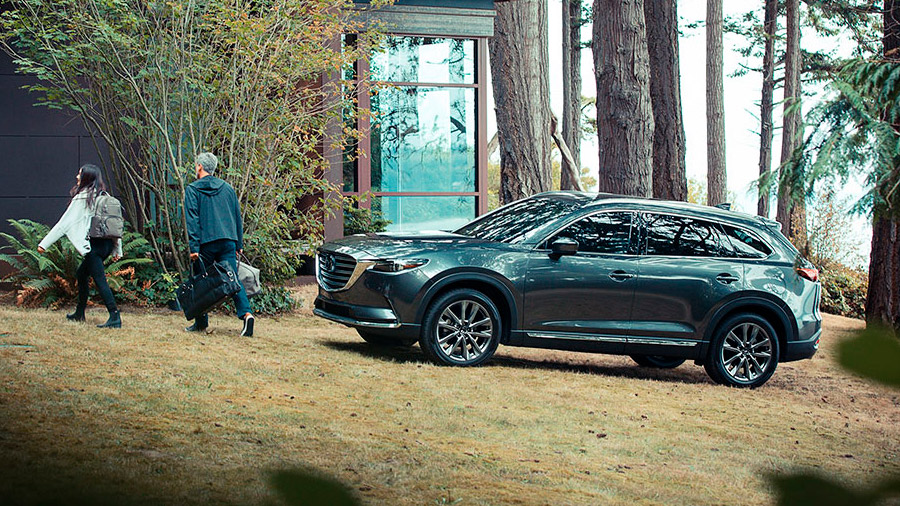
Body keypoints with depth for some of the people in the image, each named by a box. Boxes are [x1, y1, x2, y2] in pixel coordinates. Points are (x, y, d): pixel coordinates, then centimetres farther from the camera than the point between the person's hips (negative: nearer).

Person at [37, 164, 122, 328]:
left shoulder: (81, 199, -8)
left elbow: (64, 223, -8)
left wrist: (44, 244, -4)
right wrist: (117, 249, 18)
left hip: (94, 244, -8)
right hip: (107, 243, 8)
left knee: (100, 280, -12)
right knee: (81, 274, 22)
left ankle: (115, 316, -21)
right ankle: (79, 313, 30)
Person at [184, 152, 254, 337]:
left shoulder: (192, 189, 0)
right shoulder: (227, 188, 14)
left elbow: (192, 219, -7)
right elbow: (237, 217, 17)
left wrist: (194, 247, -10)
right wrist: (239, 244, 22)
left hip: (206, 242, -3)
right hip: (228, 240, 3)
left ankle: (201, 321, 14)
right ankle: (246, 313, -22)